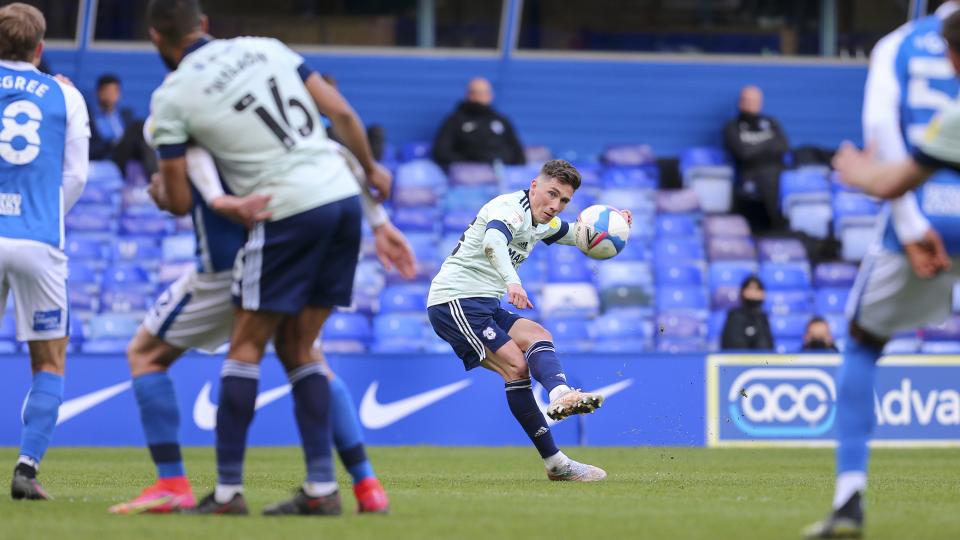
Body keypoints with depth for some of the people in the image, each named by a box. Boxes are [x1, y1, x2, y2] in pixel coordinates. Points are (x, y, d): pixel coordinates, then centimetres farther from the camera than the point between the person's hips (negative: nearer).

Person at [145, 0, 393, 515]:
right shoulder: (265, 47, 12)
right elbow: (342, 113, 10)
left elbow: (180, 202, 2)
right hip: (343, 197, 6)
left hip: (287, 212, -6)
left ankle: (227, 490, 0)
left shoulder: (171, 96, -1)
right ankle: (321, 488, 7)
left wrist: (160, 190, 25)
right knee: (296, 349, 12)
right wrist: (370, 168, 25)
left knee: (246, 347, 4)